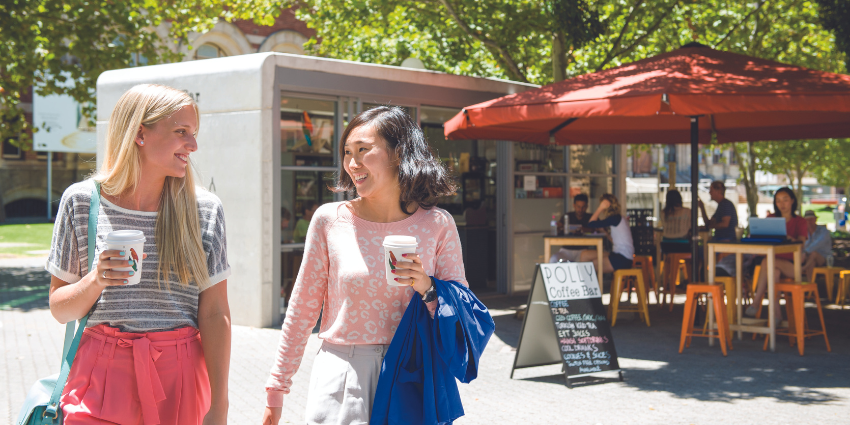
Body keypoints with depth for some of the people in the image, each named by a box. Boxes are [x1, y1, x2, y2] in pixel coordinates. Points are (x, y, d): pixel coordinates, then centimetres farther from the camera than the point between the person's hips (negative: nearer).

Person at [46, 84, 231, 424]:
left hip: (179, 380, 1)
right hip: (103, 374, 0)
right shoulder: (81, 202, 0)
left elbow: (214, 314, -2)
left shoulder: (204, 210, 1)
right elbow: (59, 308, 5)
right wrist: (96, 281, -15)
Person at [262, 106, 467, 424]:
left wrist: (427, 289, -16)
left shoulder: (437, 225, -1)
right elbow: (302, 309, 4)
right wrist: (277, 388, 6)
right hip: (343, 379, 0)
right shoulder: (330, 220, -3)